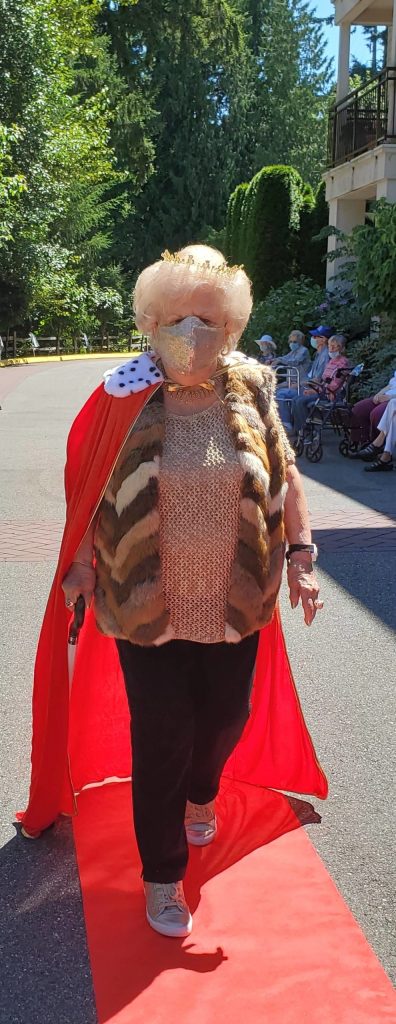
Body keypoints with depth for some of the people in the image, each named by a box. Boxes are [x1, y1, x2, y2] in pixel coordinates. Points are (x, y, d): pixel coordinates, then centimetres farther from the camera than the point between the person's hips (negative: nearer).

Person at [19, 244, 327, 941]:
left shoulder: (250, 391, -3)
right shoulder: (126, 399, -9)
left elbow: (284, 477, 6)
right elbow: (90, 488, 0)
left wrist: (301, 554, 1)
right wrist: (81, 562, -4)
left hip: (236, 604, 3)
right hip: (148, 608, -3)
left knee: (227, 717, 19)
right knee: (161, 742, 5)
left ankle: (200, 795, 54)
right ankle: (162, 878, 28)